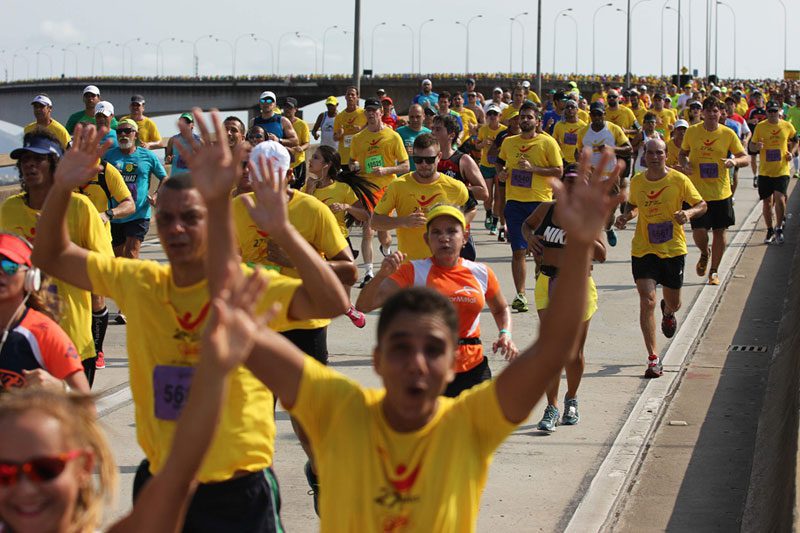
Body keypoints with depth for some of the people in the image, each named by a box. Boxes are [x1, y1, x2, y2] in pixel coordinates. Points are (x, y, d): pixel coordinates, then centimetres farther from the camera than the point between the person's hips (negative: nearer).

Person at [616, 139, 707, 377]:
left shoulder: (679, 180, -8)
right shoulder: (636, 182, 1)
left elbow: (702, 205, -1)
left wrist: (689, 213, -22)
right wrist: (626, 216, -2)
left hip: (673, 250, -1)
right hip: (643, 250, 1)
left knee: (673, 303, 15)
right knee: (647, 301, -13)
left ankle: (668, 313, 57)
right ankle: (653, 360, -9)